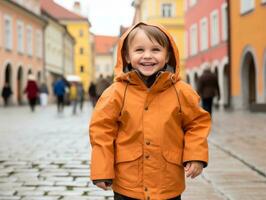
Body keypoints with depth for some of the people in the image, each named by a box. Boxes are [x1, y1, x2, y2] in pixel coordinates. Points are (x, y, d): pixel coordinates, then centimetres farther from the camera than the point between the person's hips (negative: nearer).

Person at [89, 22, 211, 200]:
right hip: (127, 185, -1)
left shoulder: (181, 92, -3)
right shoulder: (116, 92, -6)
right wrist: (102, 171, -6)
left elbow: (197, 123, 6)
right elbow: (102, 130, -4)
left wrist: (196, 156, -7)